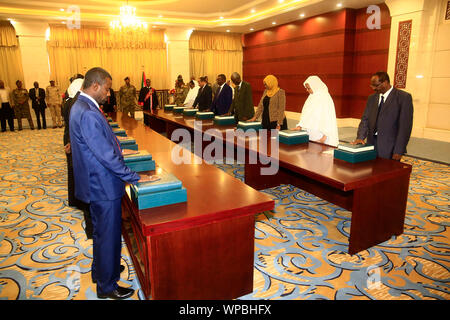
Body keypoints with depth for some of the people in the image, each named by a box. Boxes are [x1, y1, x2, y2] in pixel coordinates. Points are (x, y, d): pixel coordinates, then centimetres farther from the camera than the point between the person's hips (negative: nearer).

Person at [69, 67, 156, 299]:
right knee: (108, 235, 6)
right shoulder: (88, 114, -26)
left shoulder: (80, 107, 7)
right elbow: (106, 155, -27)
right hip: (103, 186, -11)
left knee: (101, 231, 25)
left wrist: (117, 151, 20)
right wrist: (134, 177, -20)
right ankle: (107, 286, 25)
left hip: (96, 182, 11)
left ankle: (100, 270, 45)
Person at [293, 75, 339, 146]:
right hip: (311, 134, 7)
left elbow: (328, 119, -16)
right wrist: (300, 126, 0)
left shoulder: (325, 98, -12)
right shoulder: (311, 97, 11)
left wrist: (325, 136, -20)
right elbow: (306, 114, 13)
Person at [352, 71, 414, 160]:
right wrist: (360, 137, -9)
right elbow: (365, 120, 9)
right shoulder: (372, 98, 13)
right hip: (372, 145, 5)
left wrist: (398, 151, -14)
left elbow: (405, 126, -9)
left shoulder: (404, 97, -4)